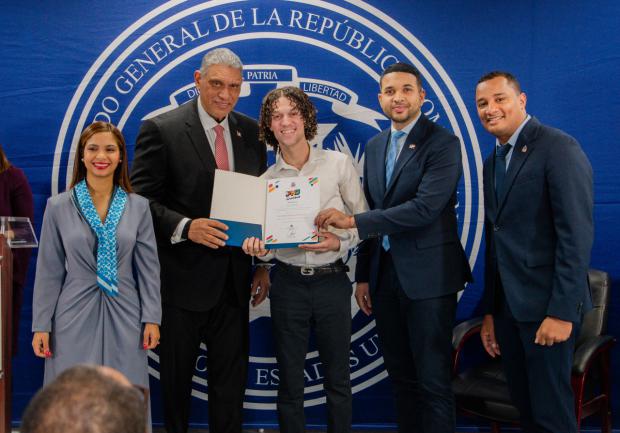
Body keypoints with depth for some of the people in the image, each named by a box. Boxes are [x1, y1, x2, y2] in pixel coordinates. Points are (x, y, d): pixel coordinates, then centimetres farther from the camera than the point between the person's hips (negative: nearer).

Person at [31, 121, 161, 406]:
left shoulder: (138, 206, 3)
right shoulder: (58, 206, 0)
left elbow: (148, 267, 4)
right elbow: (49, 271, 2)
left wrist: (152, 318, -1)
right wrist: (41, 325, 0)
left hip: (123, 318, 1)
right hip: (74, 318, -1)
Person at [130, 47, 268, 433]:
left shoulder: (251, 131, 6)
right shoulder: (161, 130, -9)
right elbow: (141, 199, -11)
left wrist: (263, 264, 7)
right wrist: (185, 227, -26)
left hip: (234, 278, 4)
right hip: (184, 275, -4)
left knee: (232, 376, 12)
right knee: (177, 375, 12)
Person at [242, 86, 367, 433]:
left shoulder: (339, 164, -2)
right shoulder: (266, 179, 3)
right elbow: (267, 241, 6)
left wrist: (338, 241, -17)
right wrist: (259, 249, -17)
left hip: (332, 281, -1)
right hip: (289, 284, 1)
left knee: (338, 378, 11)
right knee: (290, 381, 9)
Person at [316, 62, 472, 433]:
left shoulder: (443, 143, -9)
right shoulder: (375, 146, 13)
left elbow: (425, 208, -21)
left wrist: (353, 220, -19)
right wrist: (363, 276, 13)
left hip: (427, 276, -6)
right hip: (384, 273, 7)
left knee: (433, 379, 0)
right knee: (401, 375, 15)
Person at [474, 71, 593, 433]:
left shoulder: (559, 148, -11)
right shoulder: (493, 162, 15)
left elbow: (577, 235, -17)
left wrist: (562, 312, -20)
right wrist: (490, 311, 15)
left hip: (546, 305, -8)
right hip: (508, 305, 8)